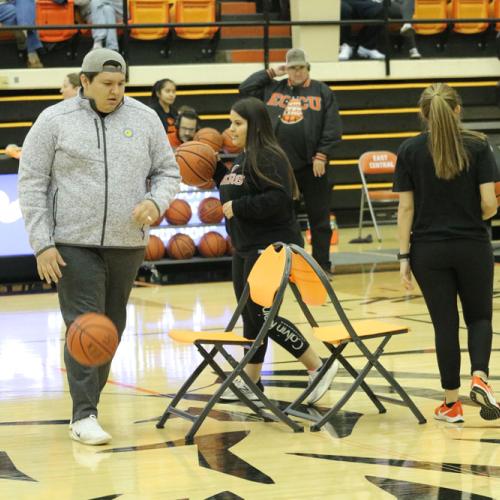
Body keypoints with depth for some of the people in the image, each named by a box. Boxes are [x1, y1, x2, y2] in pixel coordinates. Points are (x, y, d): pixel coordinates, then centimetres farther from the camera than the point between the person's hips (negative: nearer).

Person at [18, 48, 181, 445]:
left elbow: (168, 171, 13)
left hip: (127, 245, 4)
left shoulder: (144, 119, 6)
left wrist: (156, 202, -10)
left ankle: (89, 399, 24)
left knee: (113, 327, 10)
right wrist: (42, 244, -8)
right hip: (75, 244, -4)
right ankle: (84, 416, -8)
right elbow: (32, 185, -1)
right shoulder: (54, 121, -2)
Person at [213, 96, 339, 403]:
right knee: (251, 315, 14)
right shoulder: (244, 158, 14)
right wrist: (215, 169, 11)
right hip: (246, 248, 10)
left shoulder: (269, 158, -16)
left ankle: (319, 367, -3)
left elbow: (279, 199, -27)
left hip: (271, 248, -10)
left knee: (262, 315, -10)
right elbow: (235, 192, 22)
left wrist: (238, 207, -21)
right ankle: (250, 381, 23)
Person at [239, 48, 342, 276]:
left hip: (312, 165, -2)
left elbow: (332, 128, -3)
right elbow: (245, 88, 8)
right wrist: (271, 73, 4)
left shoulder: (322, 92, 2)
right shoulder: (272, 89, 10)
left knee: (319, 218, 3)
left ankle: (322, 264, 10)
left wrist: (321, 156, -11)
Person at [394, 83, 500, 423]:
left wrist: (404, 256, -1)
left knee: (445, 323, 7)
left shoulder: (410, 151, -3)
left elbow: (406, 207, -4)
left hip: (429, 250, 1)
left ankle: (452, 404, 9)